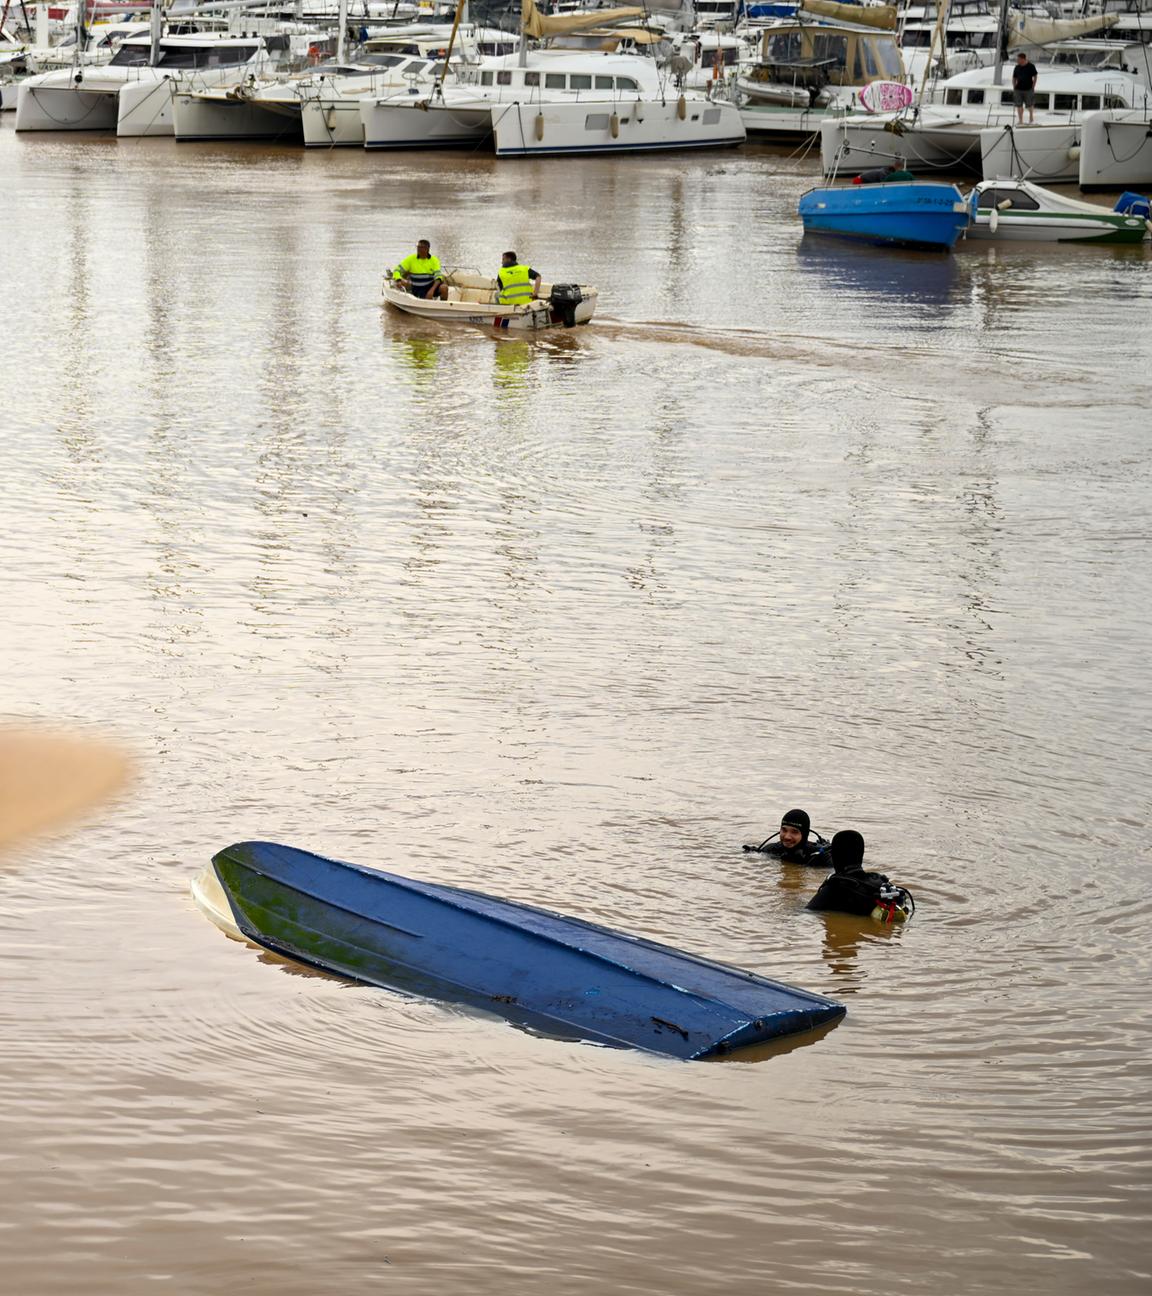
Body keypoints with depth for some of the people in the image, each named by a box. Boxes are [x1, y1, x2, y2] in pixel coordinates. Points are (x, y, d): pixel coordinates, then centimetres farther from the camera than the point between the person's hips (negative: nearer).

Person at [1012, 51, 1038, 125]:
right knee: (1019, 105, 4)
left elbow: (1035, 77, 2)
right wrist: (1014, 88, 3)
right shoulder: (1017, 68, 4)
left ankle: (1031, 119, 22)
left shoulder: (1031, 66, -5)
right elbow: (1014, 78, 11)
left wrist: (1033, 87, -2)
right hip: (1018, 89, 3)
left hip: (1028, 89, -3)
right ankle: (1020, 121, 13)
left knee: (1030, 105, 6)